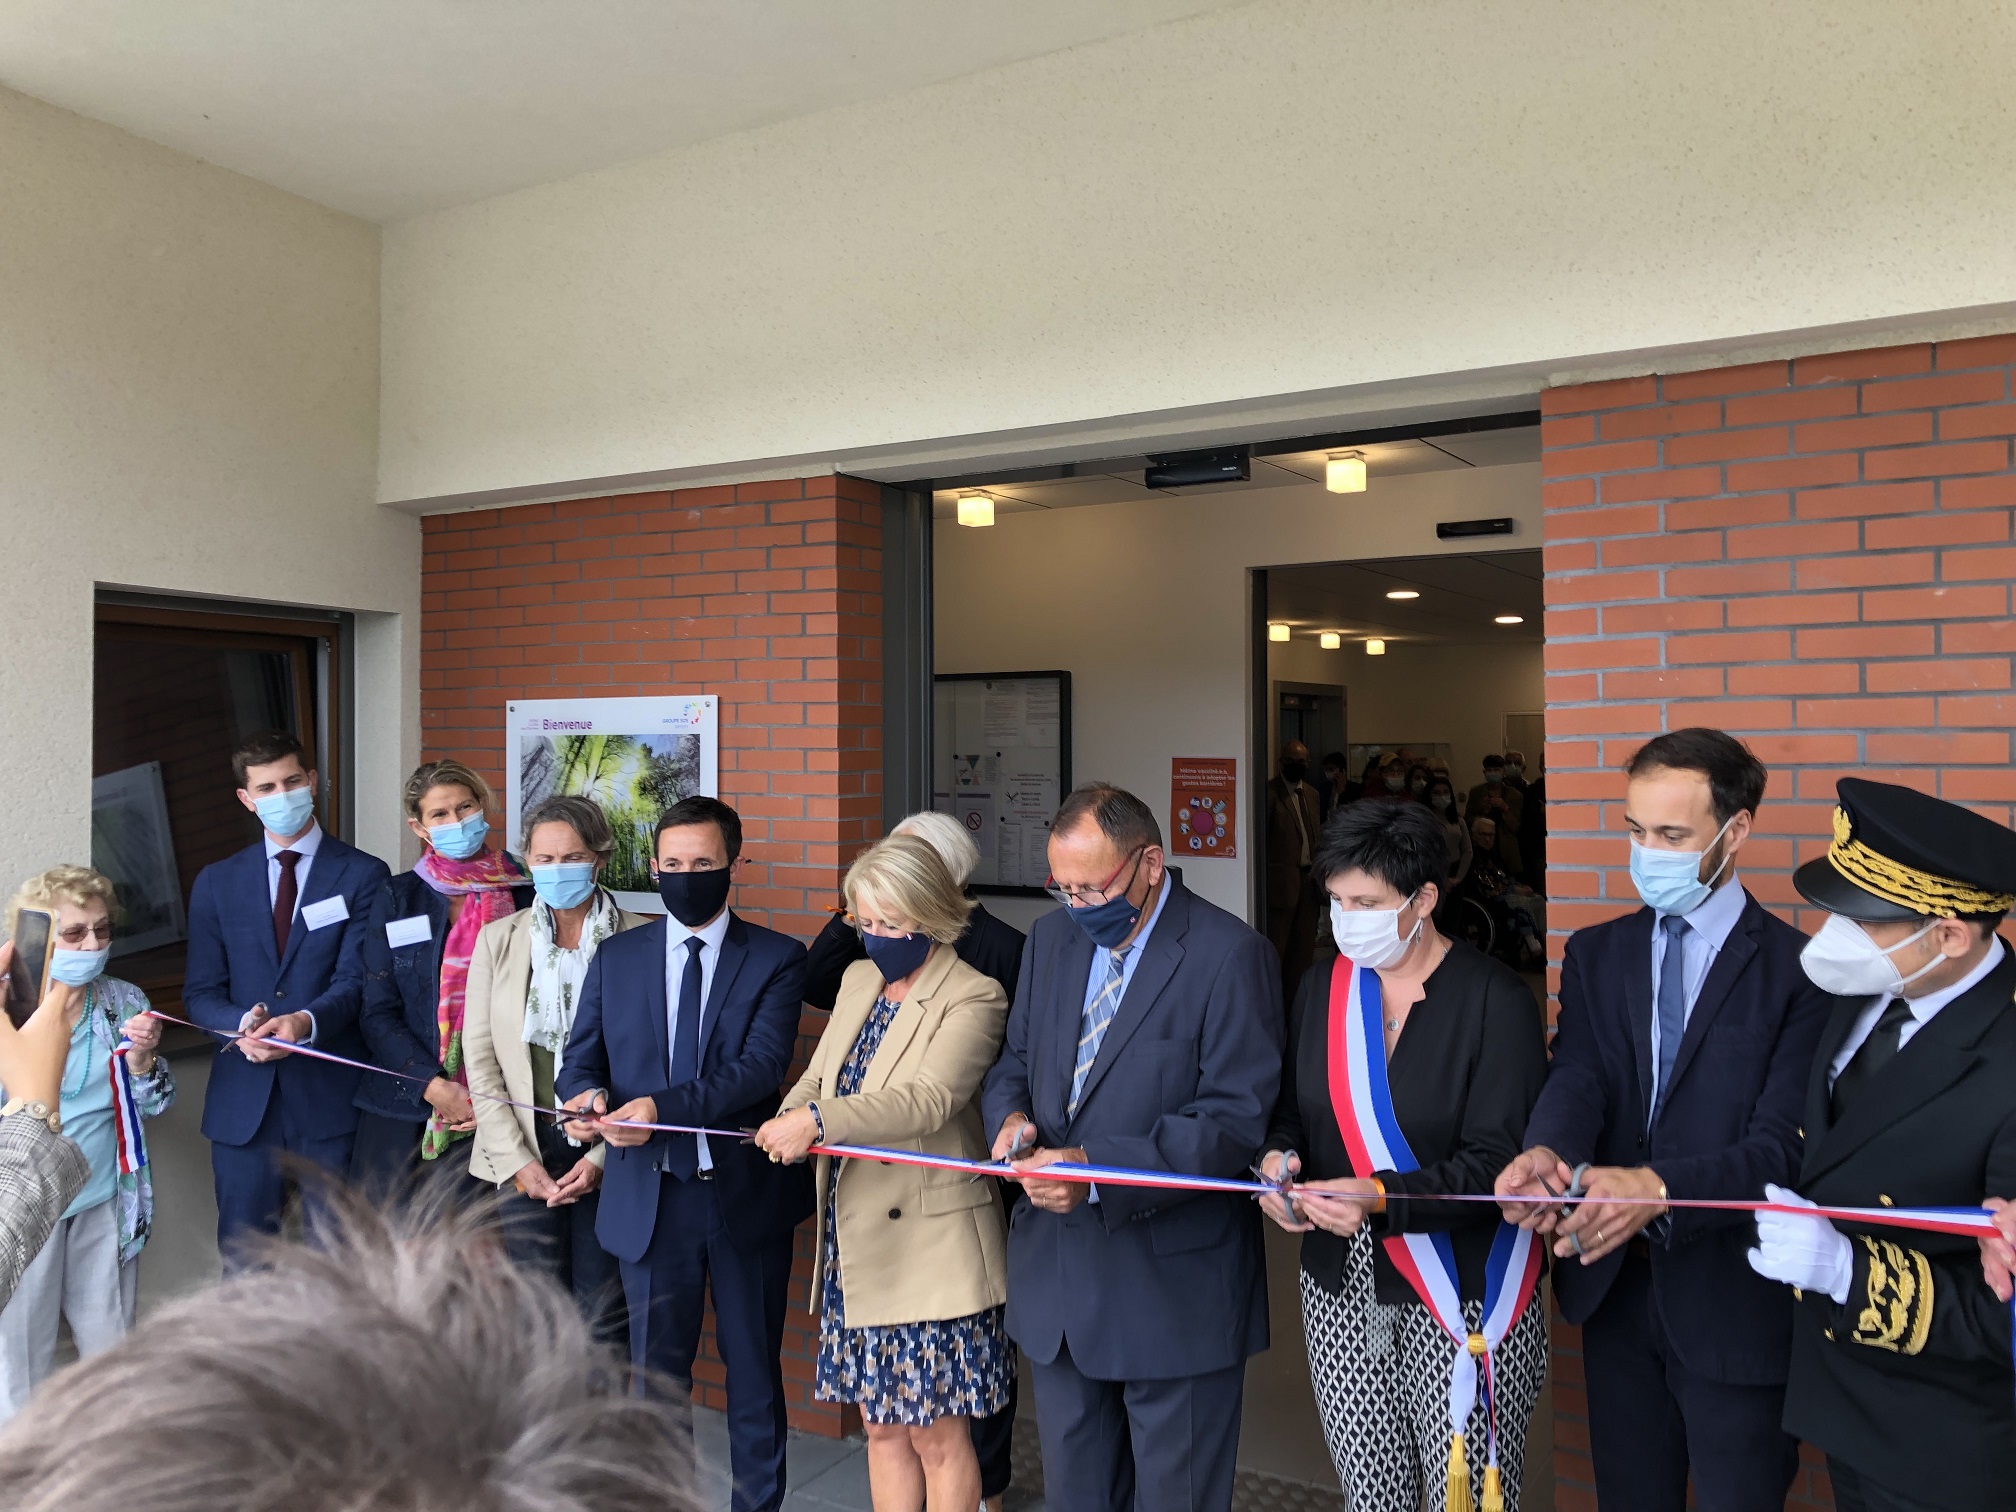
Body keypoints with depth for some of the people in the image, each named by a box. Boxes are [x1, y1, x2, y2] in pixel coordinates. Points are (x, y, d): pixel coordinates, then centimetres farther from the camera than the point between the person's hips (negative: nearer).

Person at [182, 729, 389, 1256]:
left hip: (330, 1095, -2)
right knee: (244, 1260, 9)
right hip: (243, 1099, 3)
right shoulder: (216, 882, 10)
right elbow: (200, 992, 7)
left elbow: (355, 981, -7)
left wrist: (305, 1023, -27)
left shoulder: (362, 875, 1)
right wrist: (243, 1025, -15)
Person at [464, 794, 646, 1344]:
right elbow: (480, 1056, 5)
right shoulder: (497, 938, 7)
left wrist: (603, 1156, -9)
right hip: (524, 1154, 2)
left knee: (606, 1323, 1)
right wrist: (517, 1161, -2)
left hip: (609, 1157, -2)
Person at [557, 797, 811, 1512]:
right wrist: (586, 1095, -20)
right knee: (656, 1371, 13)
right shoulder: (616, 956, 6)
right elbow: (581, 1055, 5)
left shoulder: (776, 958, -4)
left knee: (754, 1369, 12)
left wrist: (661, 1108, -29)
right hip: (651, 1197, 2)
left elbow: (761, 1065, -17)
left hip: (746, 1193, -2)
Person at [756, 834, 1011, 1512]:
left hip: (929, 1247, -7)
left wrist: (819, 1119, -34)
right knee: (882, 1425, 16)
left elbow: (927, 1099, -25)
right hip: (855, 1243, 7)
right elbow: (818, 1077, 13)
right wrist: (790, 1120, -9)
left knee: (937, 1434, 5)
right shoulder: (858, 980, 10)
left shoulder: (974, 997, -13)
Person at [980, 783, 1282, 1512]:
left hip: (1173, 1283, -6)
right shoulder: (1052, 938, 5)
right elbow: (1015, 1059, 14)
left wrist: (1098, 1169, -27)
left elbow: (1237, 1117, -19)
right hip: (1058, 1275, 6)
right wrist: (1013, 1114, -10)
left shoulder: (1229, 955, -16)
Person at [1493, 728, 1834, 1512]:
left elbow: (1783, 1143, -18)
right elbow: (1577, 1076, -10)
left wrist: (1658, 1188, -35)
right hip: (1613, 1281, 4)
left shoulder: (1800, 970, -9)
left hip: (1733, 1298, -4)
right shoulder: (1595, 953, 5)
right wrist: (1544, 1152, -32)